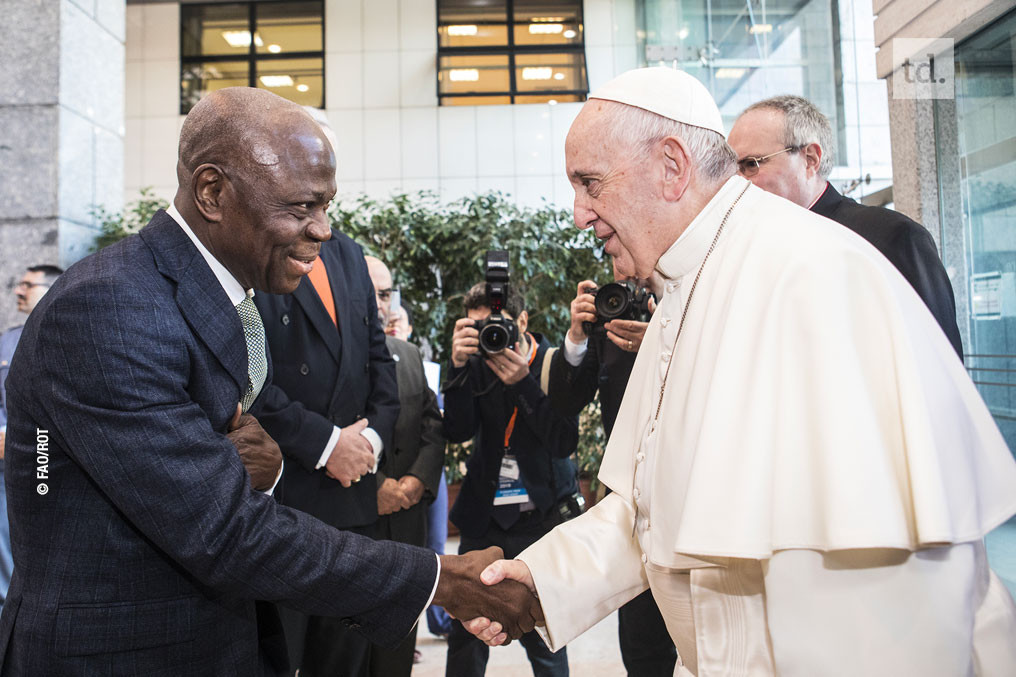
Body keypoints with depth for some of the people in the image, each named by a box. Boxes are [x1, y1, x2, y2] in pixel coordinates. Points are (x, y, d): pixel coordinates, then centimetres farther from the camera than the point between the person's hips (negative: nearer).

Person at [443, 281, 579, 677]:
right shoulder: (476, 364, 2)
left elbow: (565, 441, -12)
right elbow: (457, 431, -8)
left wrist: (523, 382, -23)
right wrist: (460, 366, -20)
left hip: (538, 519, -2)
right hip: (484, 516, 3)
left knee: (543, 637, 1)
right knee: (465, 632, 6)